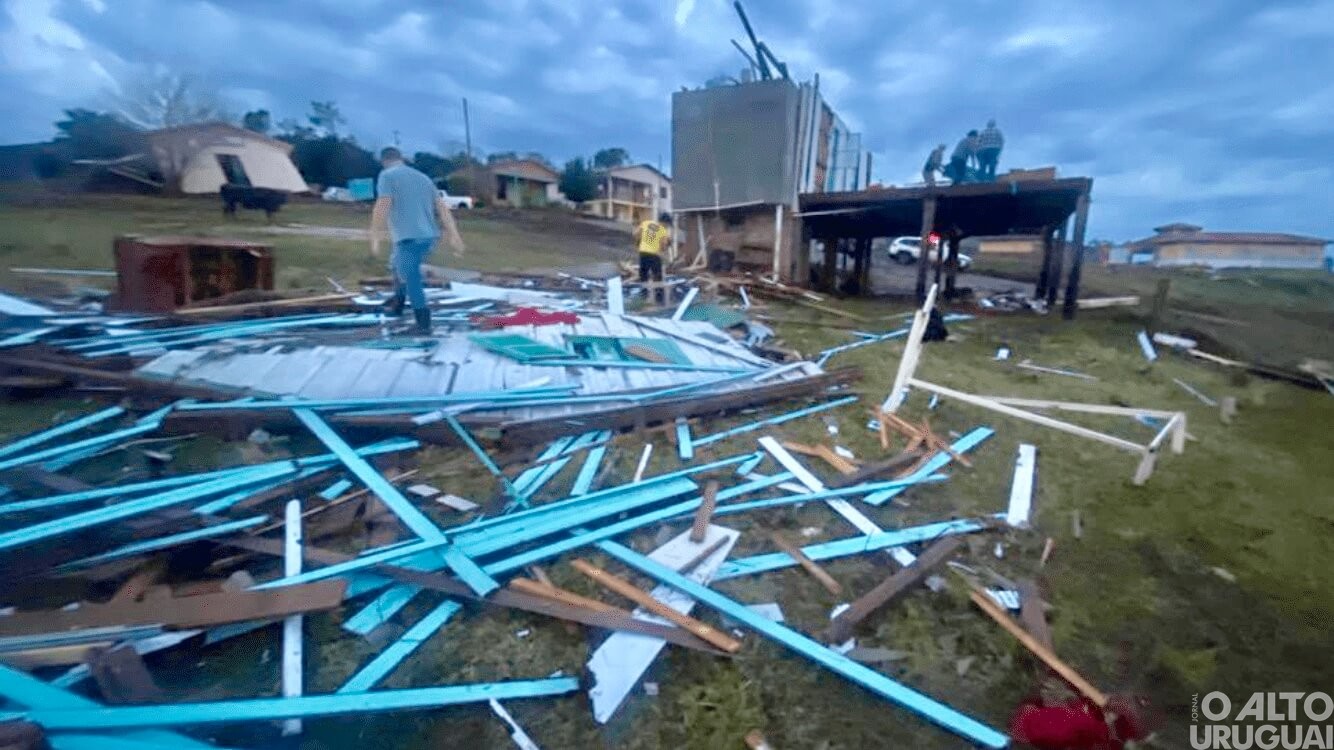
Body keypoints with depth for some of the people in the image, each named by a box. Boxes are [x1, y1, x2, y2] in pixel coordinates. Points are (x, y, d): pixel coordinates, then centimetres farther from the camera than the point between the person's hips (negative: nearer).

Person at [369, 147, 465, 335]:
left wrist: (375, 238, -10)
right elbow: (442, 207, 13)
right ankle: (397, 305, 40)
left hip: (409, 238, -8)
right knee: (397, 267, 29)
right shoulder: (423, 177, 20)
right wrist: (453, 236, 9)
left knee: (412, 282, -2)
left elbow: (382, 207, -12)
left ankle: (424, 324, -2)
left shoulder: (387, 175, 1)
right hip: (429, 236, 8)